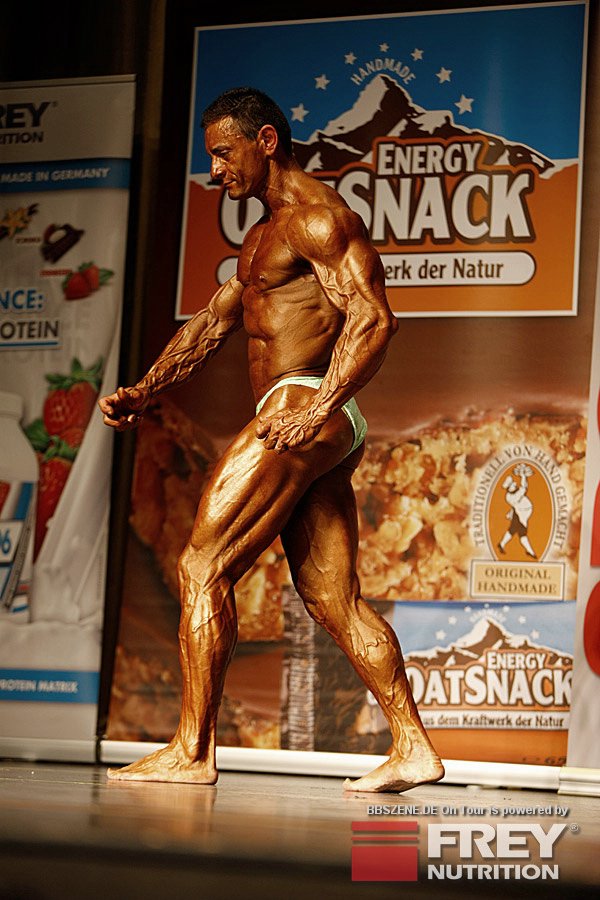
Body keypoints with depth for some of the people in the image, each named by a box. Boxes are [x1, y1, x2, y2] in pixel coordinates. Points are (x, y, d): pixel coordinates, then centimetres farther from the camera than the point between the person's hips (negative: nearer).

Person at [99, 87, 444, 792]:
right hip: (325, 437, 10)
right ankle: (412, 749, 6)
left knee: (203, 568, -9)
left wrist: (319, 409, -28)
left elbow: (373, 319, -18)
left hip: (299, 408, -10)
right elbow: (213, 322, 26)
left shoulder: (318, 216, -8)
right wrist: (144, 391, 15)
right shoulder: (263, 236, 25)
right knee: (334, 601, 7)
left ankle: (191, 753, -8)